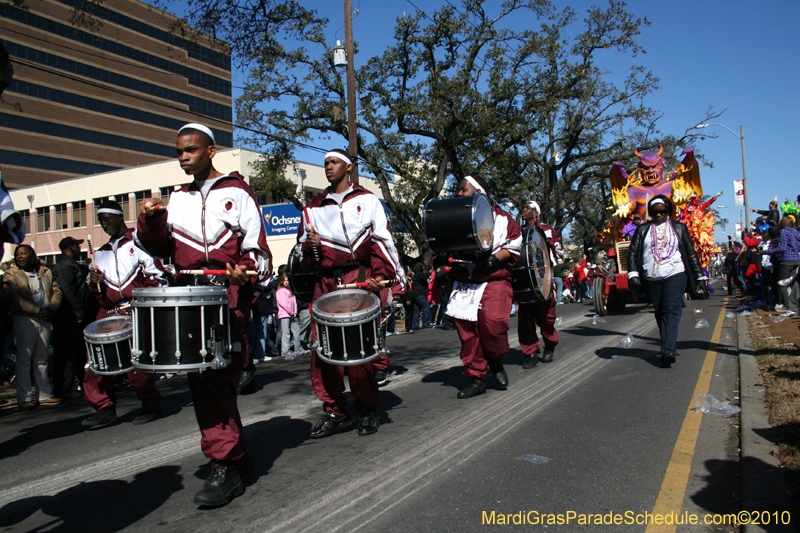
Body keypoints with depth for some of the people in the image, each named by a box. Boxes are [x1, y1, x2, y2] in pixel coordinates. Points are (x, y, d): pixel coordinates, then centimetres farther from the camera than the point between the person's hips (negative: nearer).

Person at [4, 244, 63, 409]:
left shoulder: (45, 272, 14)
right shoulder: (11, 274, 0)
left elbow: (56, 291, 8)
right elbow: (14, 298, -12)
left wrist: (51, 308, -10)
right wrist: (37, 310, -18)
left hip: (44, 320, 4)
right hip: (24, 320, -4)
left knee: (41, 359, 10)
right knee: (24, 359, -4)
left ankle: (44, 395, 16)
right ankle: (24, 398, 0)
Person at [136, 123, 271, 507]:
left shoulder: (236, 191, 5)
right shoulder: (178, 199, 22)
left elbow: (256, 247, 1)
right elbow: (160, 248, 17)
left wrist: (247, 270, -19)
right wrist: (150, 220, 0)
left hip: (228, 290, -6)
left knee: (215, 372, -17)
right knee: (200, 373, 8)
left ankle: (225, 467, -11)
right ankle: (236, 452, 21)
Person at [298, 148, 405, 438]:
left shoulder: (367, 200, 12)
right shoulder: (315, 206, 21)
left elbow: (382, 240, 3)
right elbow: (303, 245, 24)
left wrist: (382, 274, -11)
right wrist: (311, 244, 0)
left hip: (360, 278, -4)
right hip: (326, 281, 4)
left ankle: (368, 410, 7)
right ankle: (334, 411, 8)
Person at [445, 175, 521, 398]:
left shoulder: (500, 217, 6)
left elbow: (515, 246, 0)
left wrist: (493, 259, -16)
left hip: (494, 282, -4)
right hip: (463, 285, 4)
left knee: (493, 323, -21)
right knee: (467, 331, -1)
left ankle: (496, 362, 8)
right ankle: (476, 378, 10)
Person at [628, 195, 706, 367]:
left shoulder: (679, 228, 11)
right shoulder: (643, 229, 11)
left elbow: (691, 253, 12)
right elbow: (633, 252, 5)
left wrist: (700, 276, 9)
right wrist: (633, 274, -9)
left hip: (675, 276, -2)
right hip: (651, 278, 2)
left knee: (671, 312, -14)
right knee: (659, 314, 7)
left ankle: (668, 351, -23)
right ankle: (670, 346, 20)